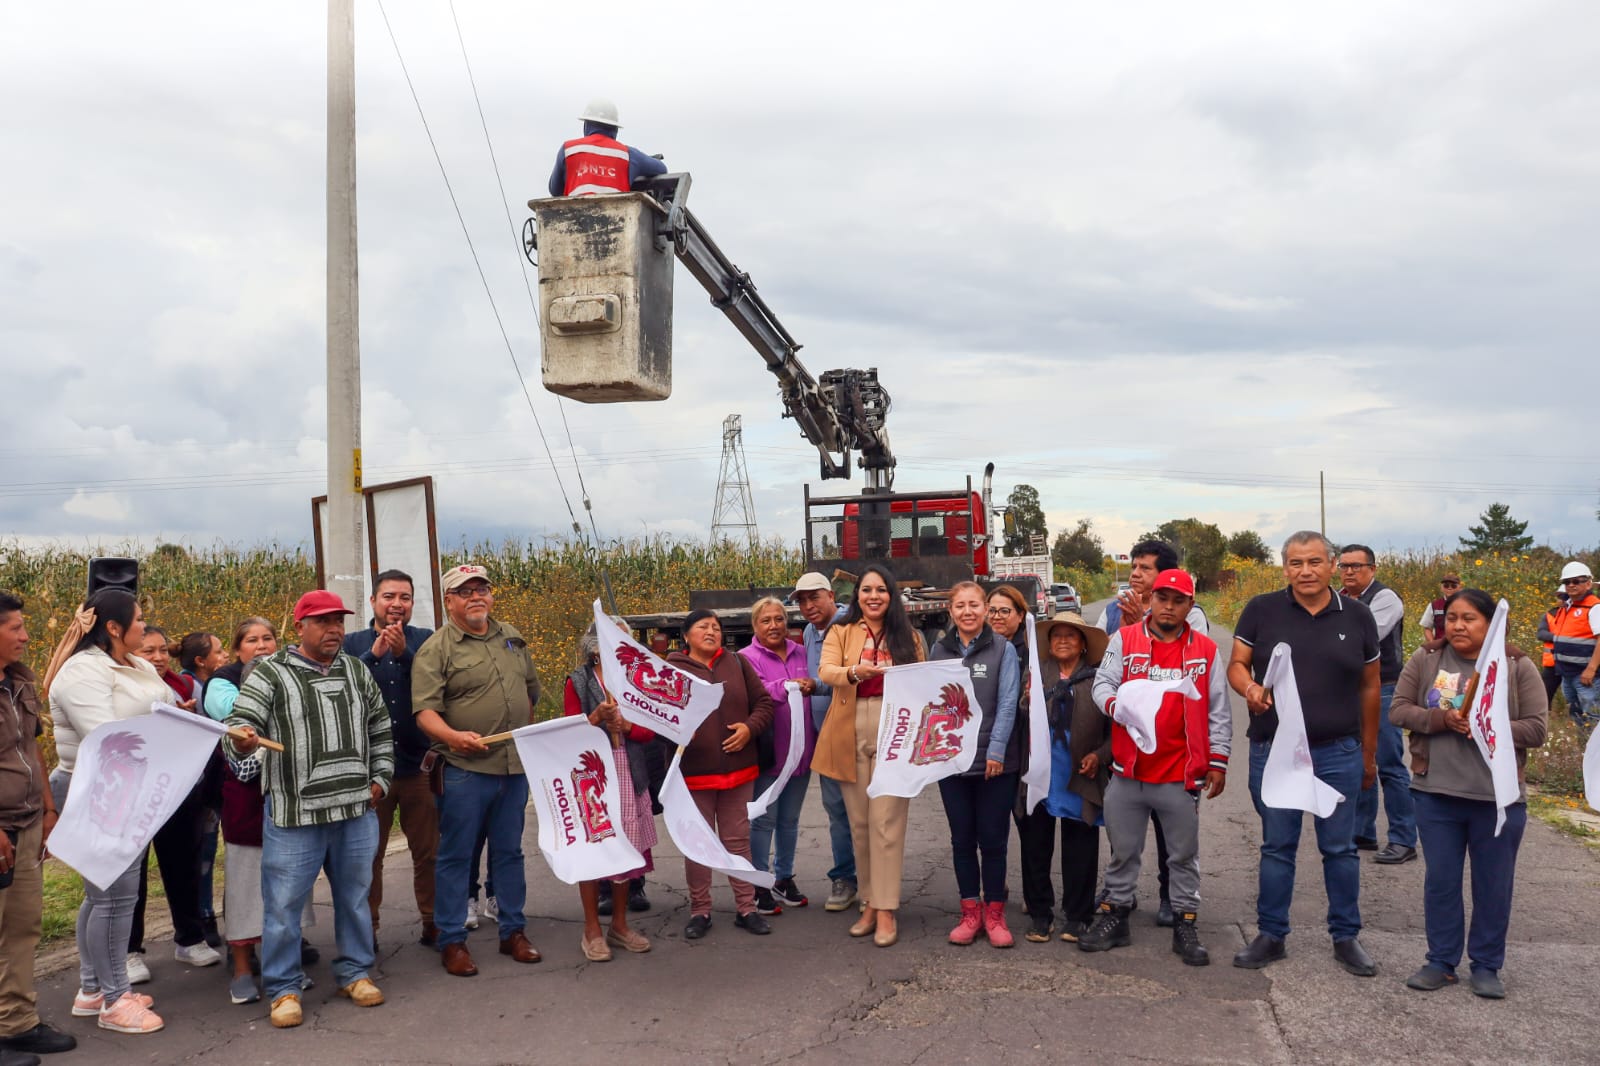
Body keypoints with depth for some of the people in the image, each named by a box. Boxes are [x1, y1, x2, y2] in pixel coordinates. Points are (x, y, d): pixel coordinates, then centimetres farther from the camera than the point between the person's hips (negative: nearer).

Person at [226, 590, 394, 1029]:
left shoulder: (357, 672, 10)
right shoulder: (270, 674, -5)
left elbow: (380, 729, 19)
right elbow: (239, 727, -12)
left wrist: (379, 779, 14)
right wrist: (242, 739, -35)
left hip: (357, 812, 4)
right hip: (294, 816, -4)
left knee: (354, 897, 15)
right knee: (284, 904, 3)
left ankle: (355, 973, 31)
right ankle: (283, 989, 19)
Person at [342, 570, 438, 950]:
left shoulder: (425, 640, 3)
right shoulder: (352, 643, 4)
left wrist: (403, 653, -24)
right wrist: (373, 654, -23)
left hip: (419, 765, 0)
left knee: (428, 852, 8)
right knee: (368, 854, 9)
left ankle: (433, 923, 21)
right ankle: (366, 928, 23)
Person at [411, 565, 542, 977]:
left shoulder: (512, 638, 12)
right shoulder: (436, 649, -6)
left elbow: (532, 689, 23)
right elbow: (425, 710, -15)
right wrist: (453, 736, -32)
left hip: (515, 766, 5)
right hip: (465, 769, -5)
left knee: (509, 852, 14)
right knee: (455, 856, 4)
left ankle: (513, 932, 26)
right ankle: (452, 941, 15)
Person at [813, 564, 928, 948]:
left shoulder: (908, 636, 11)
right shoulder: (841, 632, 9)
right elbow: (826, 671, -8)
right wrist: (853, 672, -30)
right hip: (851, 736, 1)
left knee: (886, 823, -5)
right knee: (859, 824, 7)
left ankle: (885, 910, 0)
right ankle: (869, 902, 18)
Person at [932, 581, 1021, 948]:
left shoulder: (1003, 649, -2)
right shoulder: (939, 650, 8)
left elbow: (1008, 703, -7)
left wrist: (996, 749, -14)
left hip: (995, 761, -3)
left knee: (993, 839, 3)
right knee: (962, 839, 9)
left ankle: (994, 913, 15)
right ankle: (970, 912, 19)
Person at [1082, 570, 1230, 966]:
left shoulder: (1205, 650, 4)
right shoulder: (1124, 639, 2)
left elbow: (1218, 712, 6)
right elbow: (1102, 683, -2)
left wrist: (1218, 761, 2)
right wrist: (1115, 704, -24)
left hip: (1182, 774, 0)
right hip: (1127, 771, 0)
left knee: (1184, 854, 11)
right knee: (1123, 851, 12)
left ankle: (1185, 924, 24)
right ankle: (1115, 915, 25)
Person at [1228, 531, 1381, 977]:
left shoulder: (1357, 616, 2)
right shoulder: (1262, 610, -3)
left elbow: (1369, 686, 9)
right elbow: (1237, 664, 0)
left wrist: (1369, 753, 12)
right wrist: (1249, 686, -24)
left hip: (1338, 755, 1)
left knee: (1340, 848, 10)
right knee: (1277, 848, 10)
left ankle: (1346, 937, 25)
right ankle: (1271, 936, 22)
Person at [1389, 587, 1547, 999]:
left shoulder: (1517, 667, -4)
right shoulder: (1425, 659, 0)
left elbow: (1537, 728, -6)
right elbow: (1398, 710, -1)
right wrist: (1442, 720, -18)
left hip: (1499, 797, -1)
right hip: (1437, 793, 1)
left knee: (1493, 885, 11)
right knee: (1440, 880, 10)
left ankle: (1486, 965, 27)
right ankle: (1441, 962, 24)